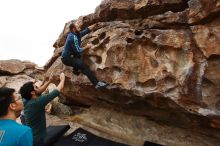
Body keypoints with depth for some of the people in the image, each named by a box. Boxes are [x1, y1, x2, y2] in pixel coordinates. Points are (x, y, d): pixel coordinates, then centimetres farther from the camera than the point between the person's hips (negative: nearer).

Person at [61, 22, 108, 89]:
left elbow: (87, 30, 9)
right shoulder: (73, 37, -19)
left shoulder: (76, 34, 7)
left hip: (68, 56, 10)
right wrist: (86, 47, -7)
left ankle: (75, 70, 20)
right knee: (84, 66, -20)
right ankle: (96, 83, -25)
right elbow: (78, 50, -20)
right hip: (67, 58, -10)